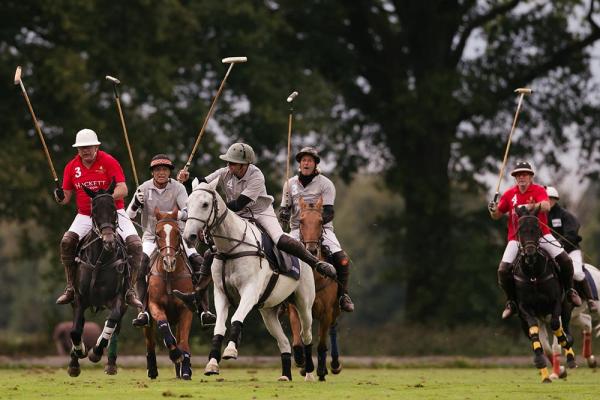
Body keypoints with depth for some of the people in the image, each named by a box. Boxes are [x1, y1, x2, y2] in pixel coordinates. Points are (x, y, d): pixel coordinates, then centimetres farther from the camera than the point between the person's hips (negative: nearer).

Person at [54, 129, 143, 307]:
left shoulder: (109, 162, -8)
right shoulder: (72, 167, 3)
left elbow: (123, 189, -15)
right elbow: (67, 197, 8)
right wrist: (60, 197, -17)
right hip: (85, 216, 2)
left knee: (135, 244, -21)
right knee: (67, 241, -22)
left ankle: (130, 290, -10)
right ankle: (70, 288, -9)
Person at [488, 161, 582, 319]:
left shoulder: (539, 190, -5)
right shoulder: (509, 194, 4)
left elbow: (546, 206, -24)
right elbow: (497, 215, 9)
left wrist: (533, 206, -42)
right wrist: (493, 210, -14)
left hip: (541, 234, -2)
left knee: (564, 260, -15)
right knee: (503, 270, -14)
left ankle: (569, 290, 12)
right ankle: (512, 301, 7)